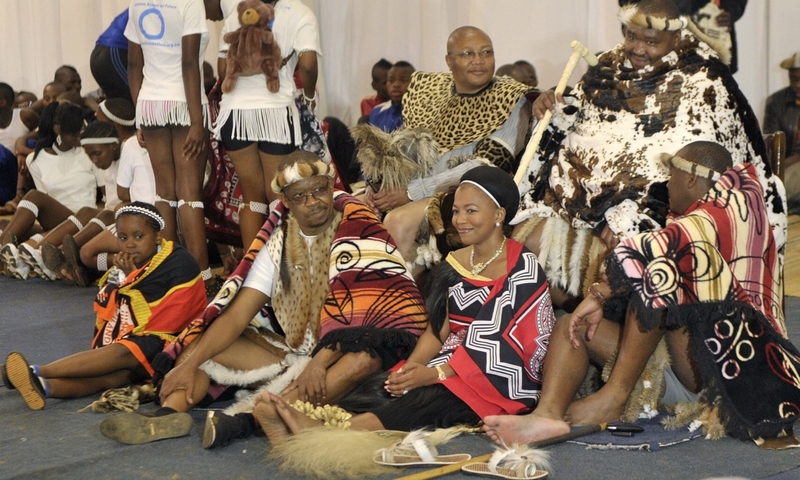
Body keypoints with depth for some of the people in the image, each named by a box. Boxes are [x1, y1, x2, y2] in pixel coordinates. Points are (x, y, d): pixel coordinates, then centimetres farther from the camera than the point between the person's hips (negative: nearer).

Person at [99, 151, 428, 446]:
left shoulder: (359, 233, -9)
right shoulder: (279, 244, 3)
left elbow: (359, 310, -18)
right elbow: (237, 313, -3)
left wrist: (319, 362, -30)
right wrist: (189, 362, -16)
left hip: (343, 350, -5)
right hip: (292, 351, 5)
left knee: (365, 358, -38)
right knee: (202, 344, -4)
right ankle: (169, 413, -31)